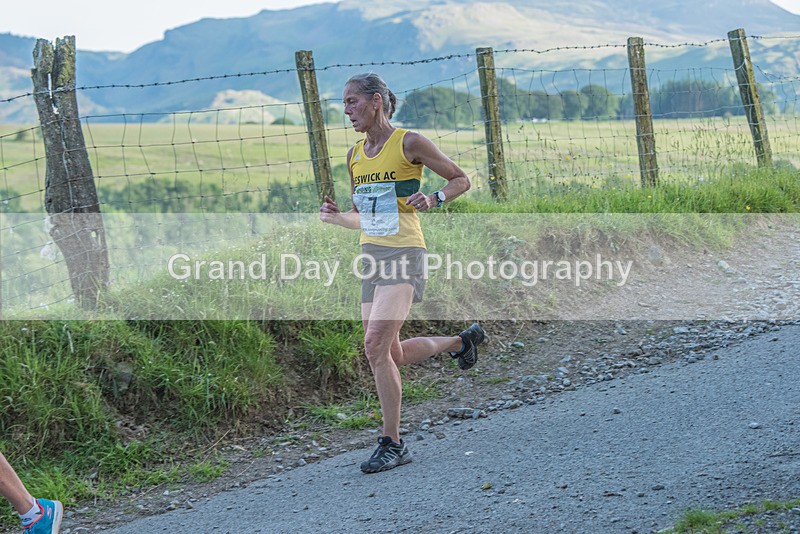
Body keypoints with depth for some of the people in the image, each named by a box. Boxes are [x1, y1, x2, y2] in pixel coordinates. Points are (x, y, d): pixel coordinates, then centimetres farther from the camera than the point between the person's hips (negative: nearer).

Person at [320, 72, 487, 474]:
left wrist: (434, 199, -17)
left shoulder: (409, 143, -6)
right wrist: (335, 217, 1)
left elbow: (461, 180, 2)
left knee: (376, 346, -19)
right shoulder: (355, 155, 13)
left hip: (404, 254, -8)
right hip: (372, 258, 8)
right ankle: (462, 341, 38)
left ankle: (392, 444, -9)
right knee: (394, 355, 11)